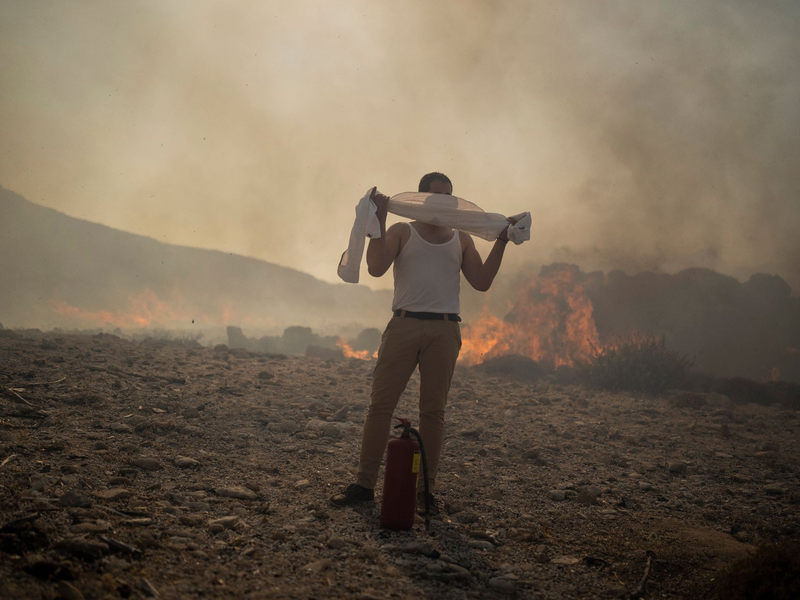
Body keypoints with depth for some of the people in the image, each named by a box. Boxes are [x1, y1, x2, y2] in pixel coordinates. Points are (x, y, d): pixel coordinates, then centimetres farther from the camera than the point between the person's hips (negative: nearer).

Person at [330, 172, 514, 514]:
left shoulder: (461, 239, 19)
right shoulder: (402, 231, 12)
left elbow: (482, 282, 10)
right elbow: (376, 268, -4)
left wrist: (501, 242, 3)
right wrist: (379, 220, -9)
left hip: (444, 331, 2)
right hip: (404, 324, -2)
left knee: (433, 411, 2)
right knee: (380, 404, -4)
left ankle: (425, 489, 7)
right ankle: (364, 484, 2)